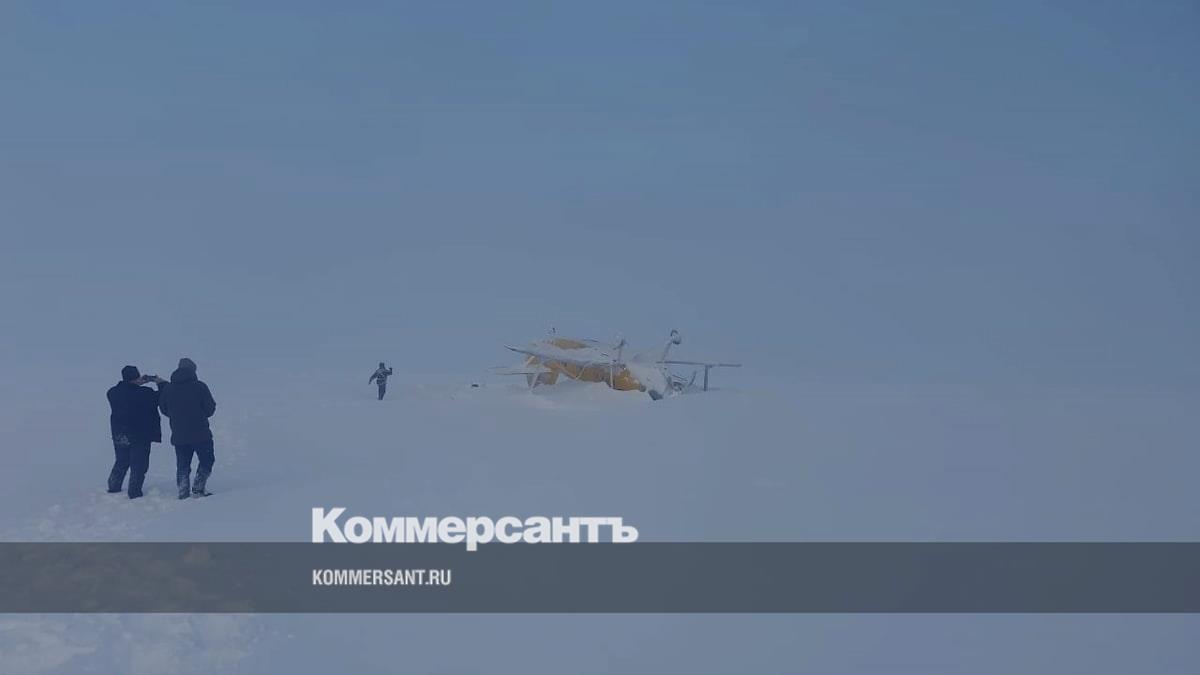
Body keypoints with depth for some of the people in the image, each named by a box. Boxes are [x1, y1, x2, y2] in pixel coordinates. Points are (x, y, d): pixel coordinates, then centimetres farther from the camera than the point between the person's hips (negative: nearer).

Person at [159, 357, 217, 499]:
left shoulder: (167, 389, 2)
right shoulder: (200, 386, -10)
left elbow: (164, 409, 12)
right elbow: (210, 409, -7)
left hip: (178, 436, 4)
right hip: (200, 434, -4)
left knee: (182, 466, 12)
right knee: (206, 461, 11)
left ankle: (183, 494, 10)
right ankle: (198, 489, 1)